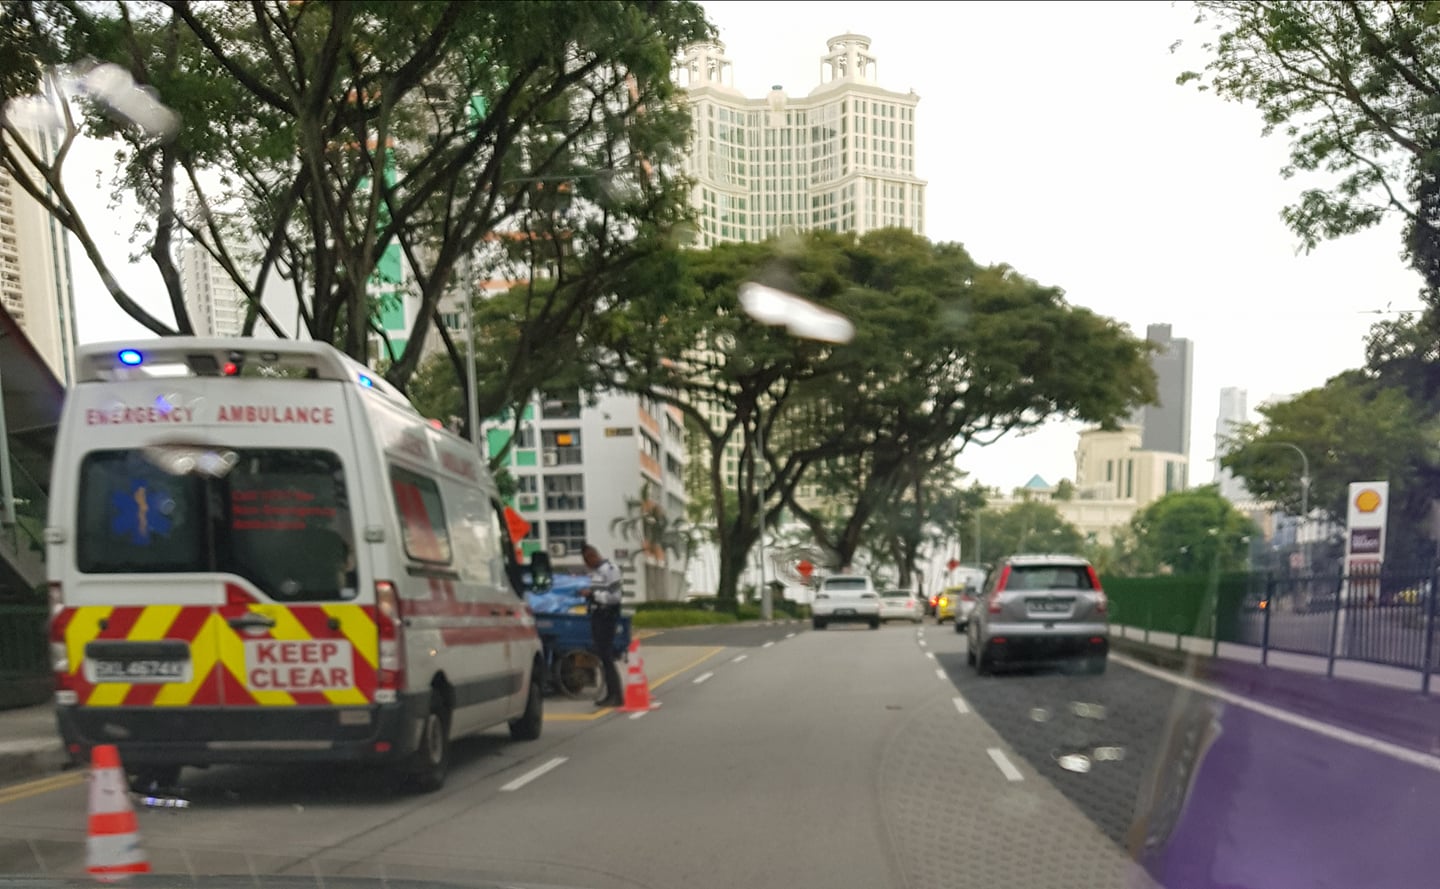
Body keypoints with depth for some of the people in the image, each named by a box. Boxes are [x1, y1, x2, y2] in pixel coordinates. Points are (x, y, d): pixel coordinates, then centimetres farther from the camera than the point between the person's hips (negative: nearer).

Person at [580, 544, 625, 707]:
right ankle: (611, 694, 17)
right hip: (597, 615, 9)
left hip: (607, 616, -9)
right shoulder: (595, 571, 15)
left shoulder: (610, 569, -13)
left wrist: (592, 593, -16)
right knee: (603, 656, 11)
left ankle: (617, 696, -6)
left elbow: (614, 596, -19)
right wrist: (588, 594, 9)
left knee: (607, 656, -9)